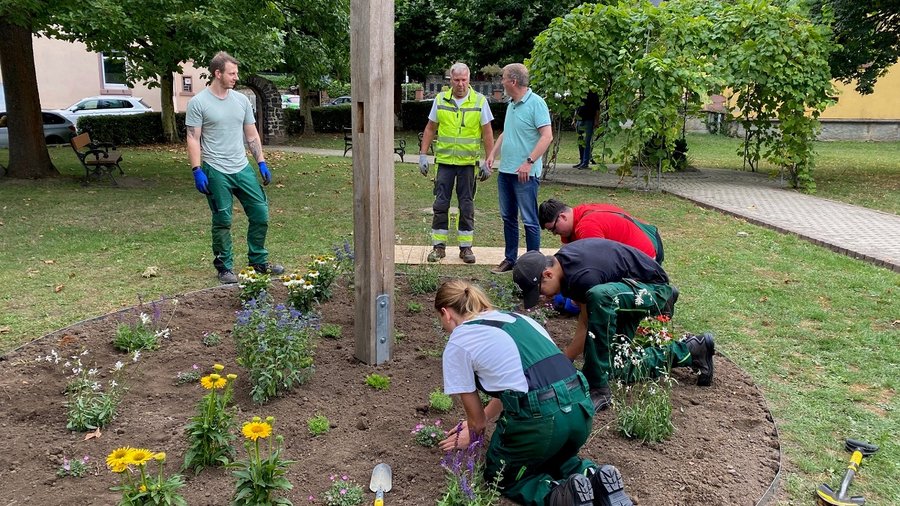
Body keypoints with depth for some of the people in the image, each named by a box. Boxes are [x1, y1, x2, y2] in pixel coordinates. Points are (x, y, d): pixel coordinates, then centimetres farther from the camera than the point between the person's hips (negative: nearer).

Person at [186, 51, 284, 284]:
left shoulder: (242, 100, 9)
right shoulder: (198, 103, -6)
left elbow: (252, 135, 13)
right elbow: (193, 139, -8)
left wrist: (261, 163, 8)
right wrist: (197, 171, -15)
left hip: (243, 169, 5)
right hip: (216, 172, -5)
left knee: (260, 214, 5)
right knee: (223, 222, 3)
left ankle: (258, 261, 20)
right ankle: (224, 267, 16)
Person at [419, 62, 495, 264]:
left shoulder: (480, 101, -3)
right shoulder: (440, 99, 3)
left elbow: (487, 133, -1)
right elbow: (430, 128, 10)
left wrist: (488, 162, -5)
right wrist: (423, 154, 5)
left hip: (468, 162, -1)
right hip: (444, 160, 2)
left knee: (467, 206, 5)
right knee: (440, 204, 3)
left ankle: (466, 247, 14)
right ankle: (438, 246, 13)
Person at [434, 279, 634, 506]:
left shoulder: (457, 344, 4)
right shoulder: (517, 318, 23)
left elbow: (474, 413, 13)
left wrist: (474, 435, 36)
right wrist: (477, 424, 44)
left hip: (538, 420, -6)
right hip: (580, 409, 7)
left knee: (499, 477, 23)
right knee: (549, 454, 37)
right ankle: (596, 478, 9)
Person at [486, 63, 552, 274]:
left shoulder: (536, 103, -13)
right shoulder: (511, 104, 13)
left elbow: (547, 136, -18)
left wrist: (529, 162, -23)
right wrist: (493, 153, 14)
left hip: (525, 173, -9)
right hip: (505, 170, 9)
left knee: (529, 220, -1)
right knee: (508, 217, 15)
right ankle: (510, 259, 26)